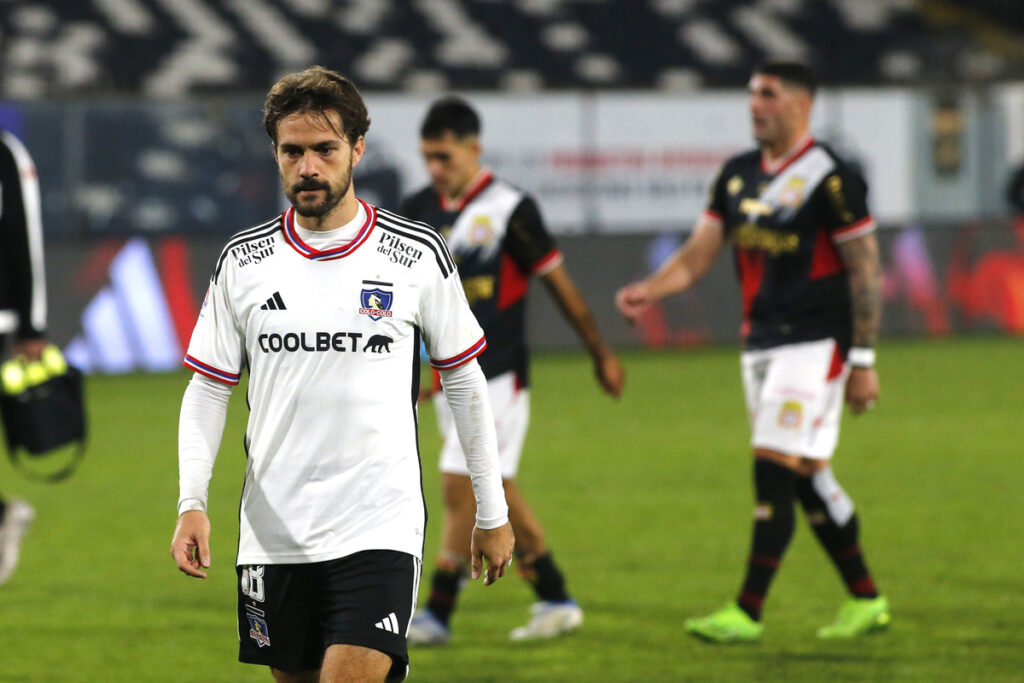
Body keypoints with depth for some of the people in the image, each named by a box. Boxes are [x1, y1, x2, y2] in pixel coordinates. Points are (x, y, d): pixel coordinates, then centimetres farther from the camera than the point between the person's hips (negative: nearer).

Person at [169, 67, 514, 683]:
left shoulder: (419, 256, -1)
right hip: (272, 533, 3)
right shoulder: (244, 261, 5)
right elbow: (208, 389, 8)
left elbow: (465, 381, 8)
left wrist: (493, 513, 10)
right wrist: (192, 504, -5)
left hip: (379, 531, -3)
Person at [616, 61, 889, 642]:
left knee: (776, 469, -13)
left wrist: (864, 361, -12)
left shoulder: (829, 178, -10)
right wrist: (650, 291, -11)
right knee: (807, 479, 10)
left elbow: (866, 272, -9)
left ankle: (748, 612, -12)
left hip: (815, 343, -8)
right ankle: (866, 600, 20)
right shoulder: (738, 175, 12)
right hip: (761, 344, 8)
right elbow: (697, 256, 9)